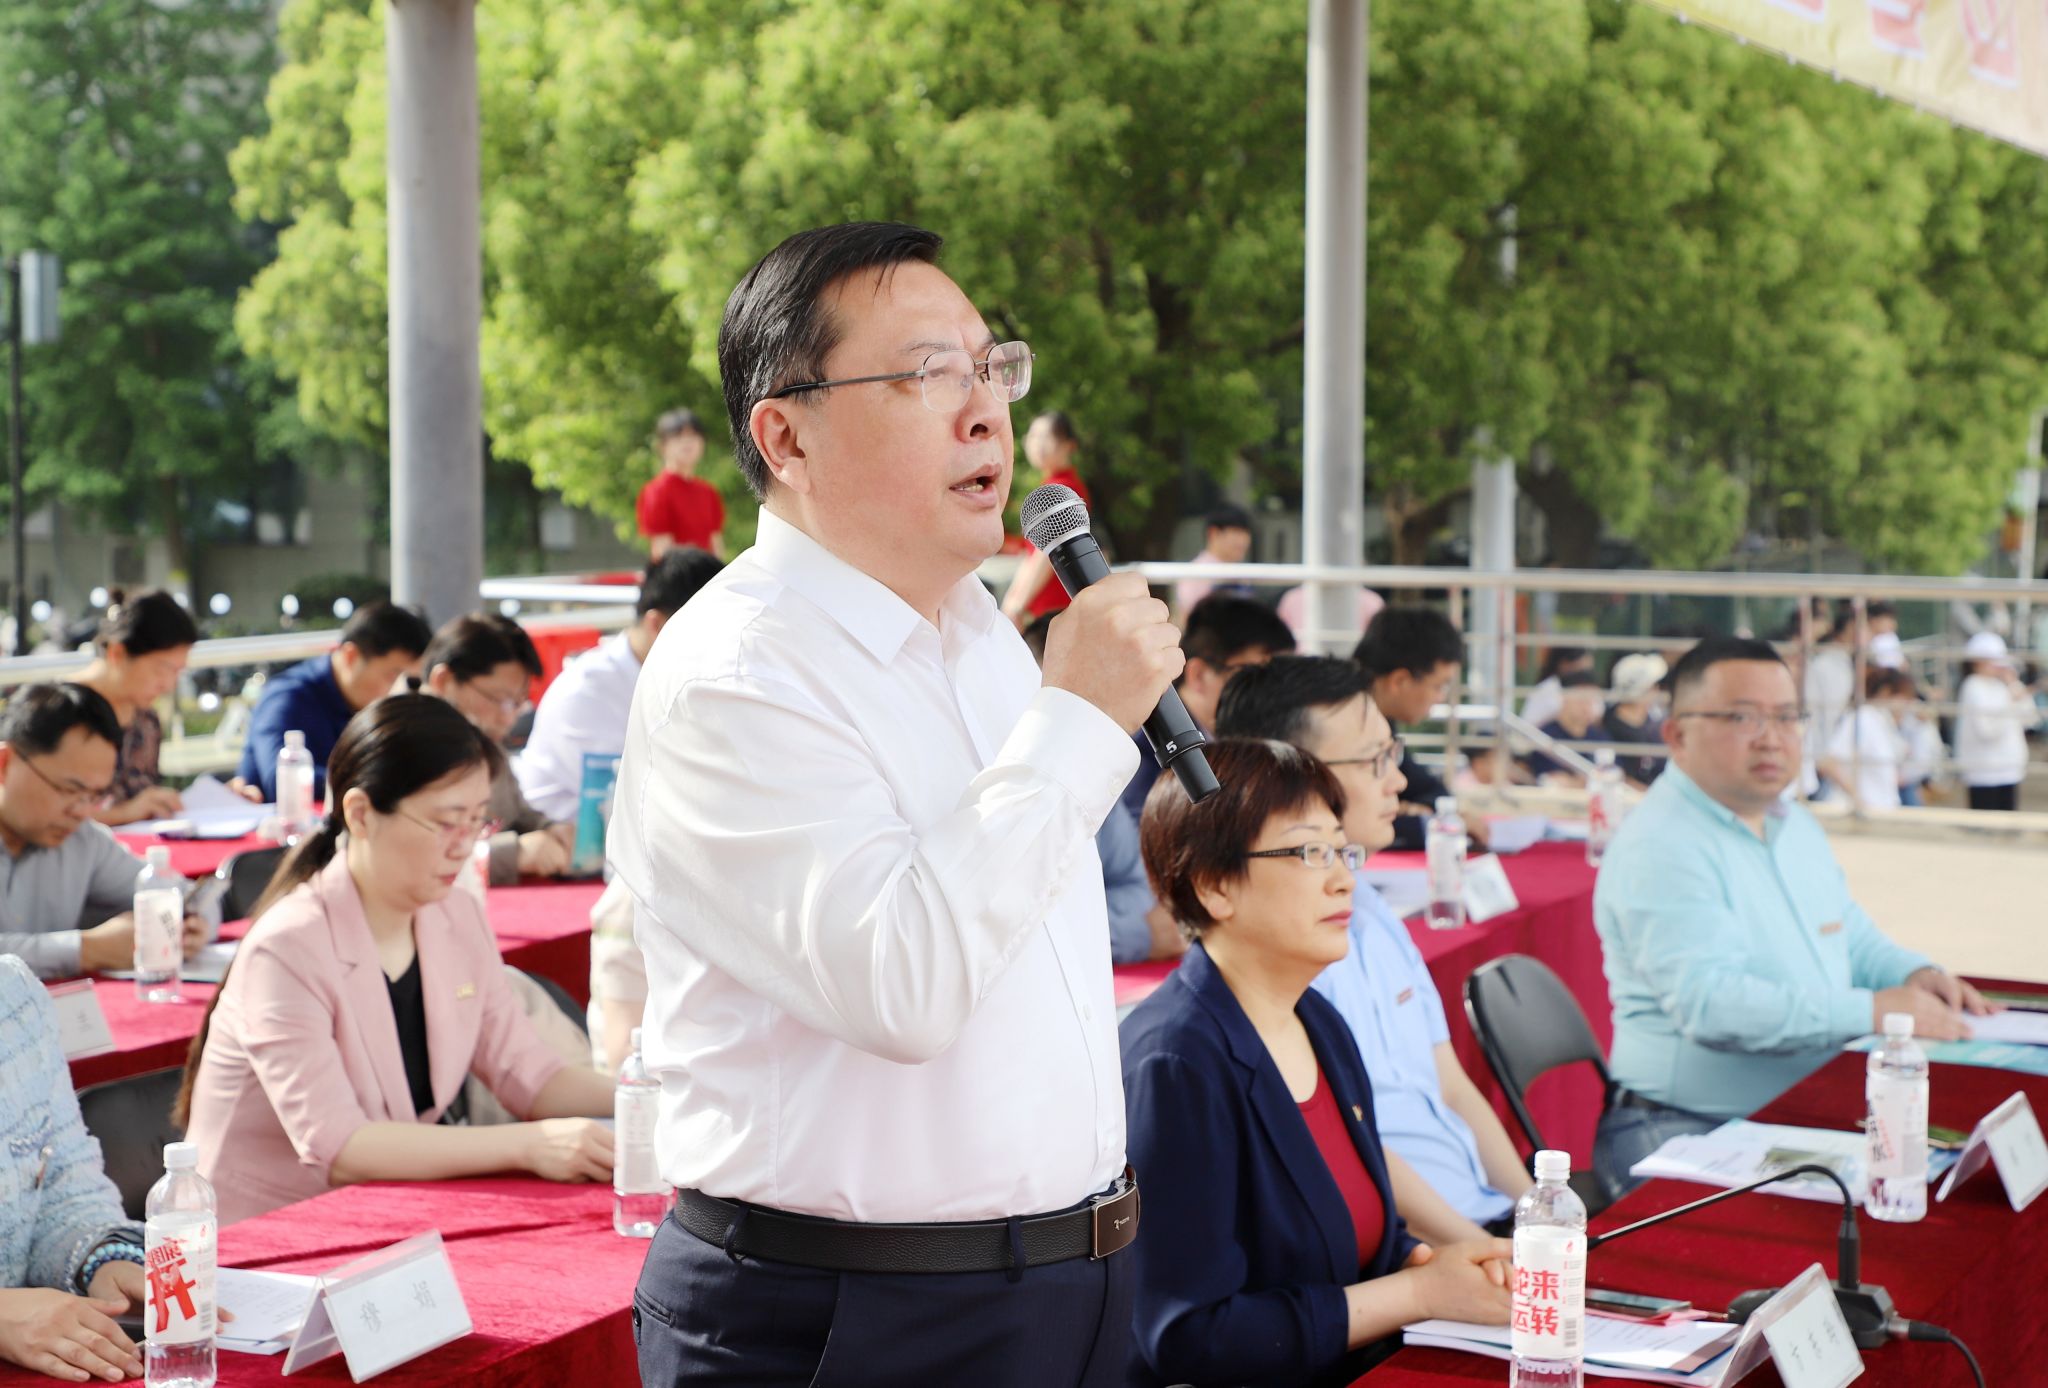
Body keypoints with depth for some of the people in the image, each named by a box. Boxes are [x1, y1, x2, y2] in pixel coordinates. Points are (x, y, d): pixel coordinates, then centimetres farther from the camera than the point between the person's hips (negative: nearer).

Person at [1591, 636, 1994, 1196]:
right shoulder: (1659, 849, -15)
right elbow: (1708, 1003, -26)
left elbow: (1853, 938, 31)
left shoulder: (1795, 824, 17)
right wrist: (1873, 1011, -25)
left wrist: (1914, 974, 7)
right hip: (1687, 1132, -9)